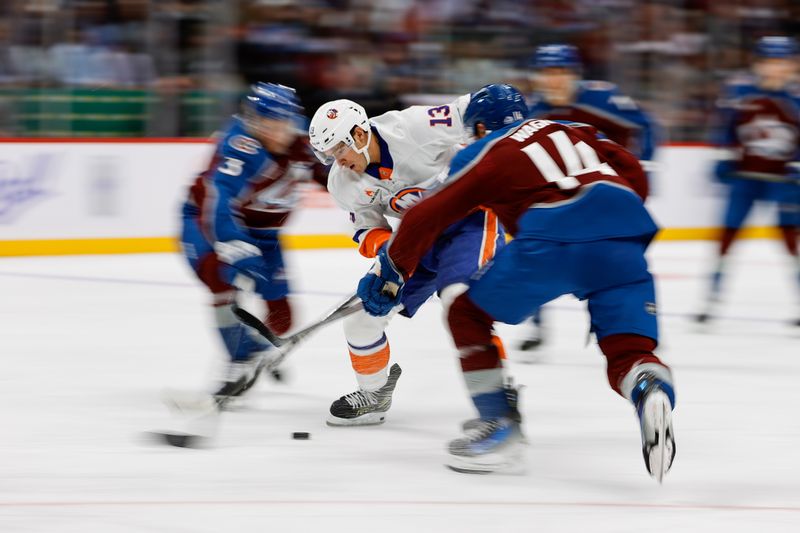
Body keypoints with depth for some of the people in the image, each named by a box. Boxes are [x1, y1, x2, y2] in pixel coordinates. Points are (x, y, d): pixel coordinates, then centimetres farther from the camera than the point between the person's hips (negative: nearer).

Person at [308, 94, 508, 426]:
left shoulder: (414, 126, -26)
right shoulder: (343, 184, -7)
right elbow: (366, 228, -1)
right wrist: (384, 246, -21)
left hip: (469, 216, -6)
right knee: (364, 312, 3)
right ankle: (373, 395, 26)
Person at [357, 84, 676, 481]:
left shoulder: (481, 156, 21)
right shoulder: (566, 130, 32)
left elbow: (426, 218, 18)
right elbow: (631, 169, 23)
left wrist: (390, 273, 29)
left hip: (552, 237, -3)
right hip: (623, 234, 4)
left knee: (469, 314, 17)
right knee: (629, 353, 4)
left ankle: (500, 426, 14)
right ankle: (653, 396, -31)